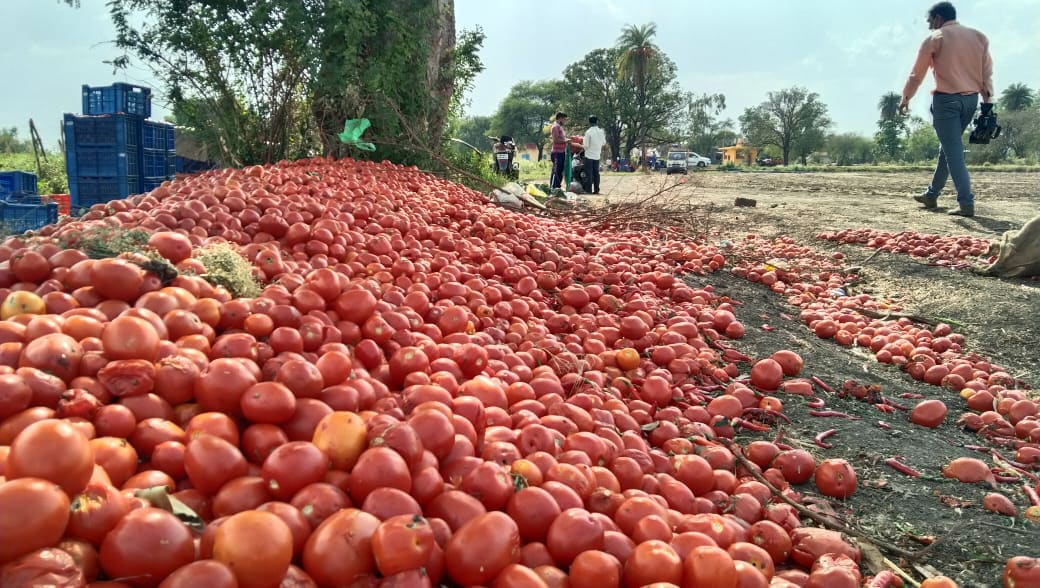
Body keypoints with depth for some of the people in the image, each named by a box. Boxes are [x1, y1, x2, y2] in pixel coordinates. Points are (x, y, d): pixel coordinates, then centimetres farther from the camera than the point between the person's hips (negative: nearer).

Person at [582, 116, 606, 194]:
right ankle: (596, 189, 11)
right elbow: (604, 143, 11)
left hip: (589, 155, -5)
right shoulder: (601, 131, 2)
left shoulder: (588, 132, -14)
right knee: (596, 173, 10)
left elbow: (586, 145, -13)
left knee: (589, 173, -2)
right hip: (597, 155, 5)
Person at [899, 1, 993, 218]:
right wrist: (987, 101, 9)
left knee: (954, 151, -7)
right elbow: (987, 73, 9)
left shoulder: (935, 38, -1)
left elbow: (917, 74, 3)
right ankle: (932, 194, 28)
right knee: (949, 147, 18)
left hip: (946, 99, -6)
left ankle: (966, 203, -14)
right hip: (971, 99, 6)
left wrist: (905, 99, 16)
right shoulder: (979, 37, 13)